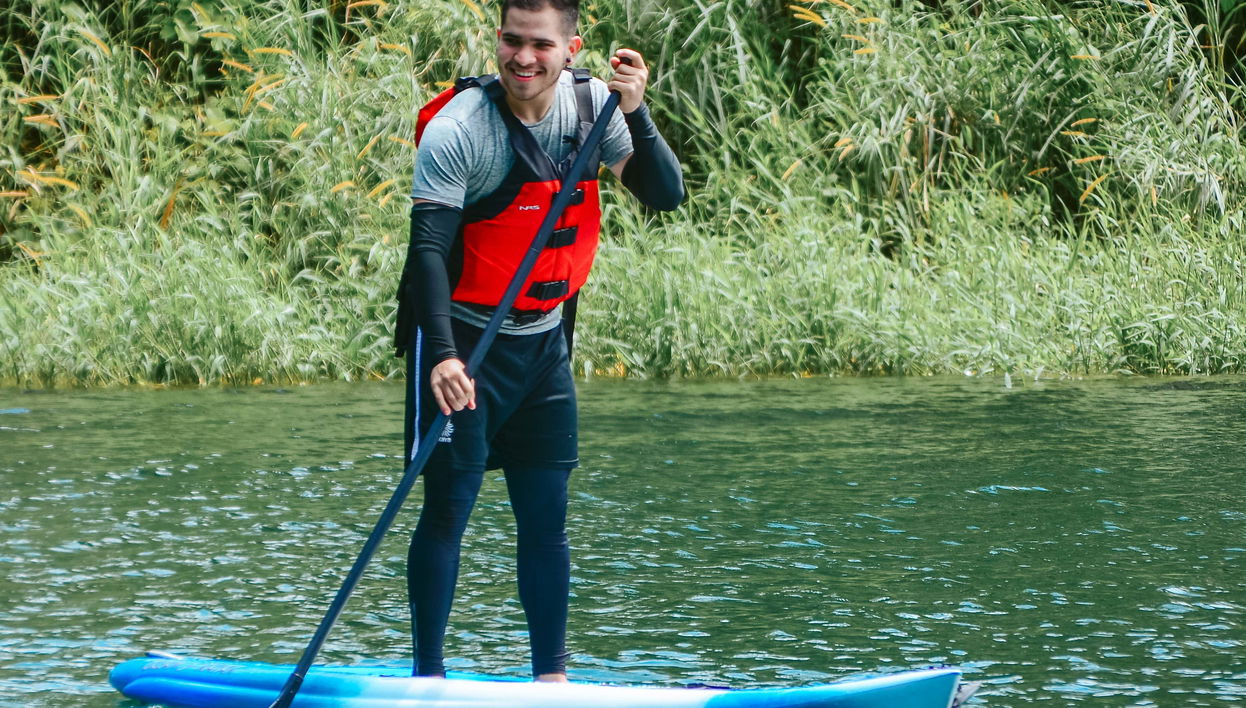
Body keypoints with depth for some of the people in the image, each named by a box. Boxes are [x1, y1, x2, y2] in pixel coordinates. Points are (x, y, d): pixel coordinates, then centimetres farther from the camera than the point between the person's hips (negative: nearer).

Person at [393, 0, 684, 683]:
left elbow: (665, 194, -7)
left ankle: (551, 676, 14)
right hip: (465, 338, -5)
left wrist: (635, 115, -24)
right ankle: (428, 675, 5)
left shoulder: (590, 105, -4)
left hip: (543, 340, 5)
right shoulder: (458, 128, -20)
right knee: (447, 511, -4)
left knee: (546, 517, 7)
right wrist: (443, 356, -36)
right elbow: (428, 248, -24)